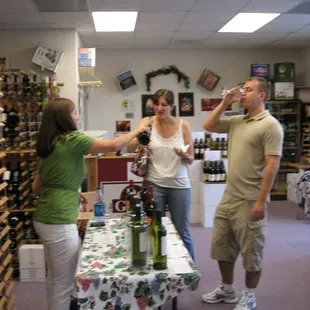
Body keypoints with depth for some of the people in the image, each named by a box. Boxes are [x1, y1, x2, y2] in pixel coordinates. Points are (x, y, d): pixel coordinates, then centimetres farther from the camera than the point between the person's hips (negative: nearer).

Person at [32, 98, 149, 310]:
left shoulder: (48, 145, 12)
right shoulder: (72, 140, -13)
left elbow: (37, 187, 16)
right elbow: (114, 145, -12)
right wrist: (138, 130, 3)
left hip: (46, 218, 9)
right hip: (59, 222, -9)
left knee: (56, 278, 22)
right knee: (65, 283, 4)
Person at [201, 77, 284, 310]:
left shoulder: (270, 125, -12)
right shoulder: (237, 121, 11)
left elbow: (272, 165, -17)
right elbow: (208, 126, 16)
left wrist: (261, 201, -20)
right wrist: (224, 104, 6)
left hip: (250, 201, -8)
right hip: (229, 197, 8)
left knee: (251, 251, 7)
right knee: (221, 245, 16)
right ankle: (227, 290, 34)